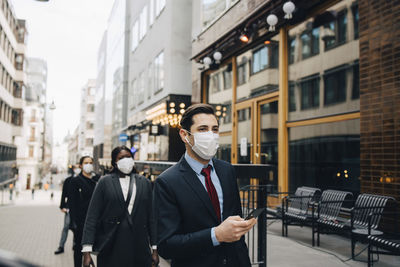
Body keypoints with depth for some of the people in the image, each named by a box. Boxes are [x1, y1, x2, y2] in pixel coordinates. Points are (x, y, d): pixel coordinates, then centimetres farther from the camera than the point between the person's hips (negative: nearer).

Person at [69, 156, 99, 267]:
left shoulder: (97, 179, 8)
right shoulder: (76, 181, -1)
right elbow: (72, 202, -4)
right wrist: (74, 221, -9)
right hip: (81, 219, -3)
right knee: (79, 246, 7)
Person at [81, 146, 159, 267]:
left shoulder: (144, 183, 7)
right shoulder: (105, 182, 1)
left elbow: (151, 217, 8)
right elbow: (92, 216, -2)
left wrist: (155, 249, 5)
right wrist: (87, 251, -8)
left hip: (139, 249, 2)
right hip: (111, 251, -1)